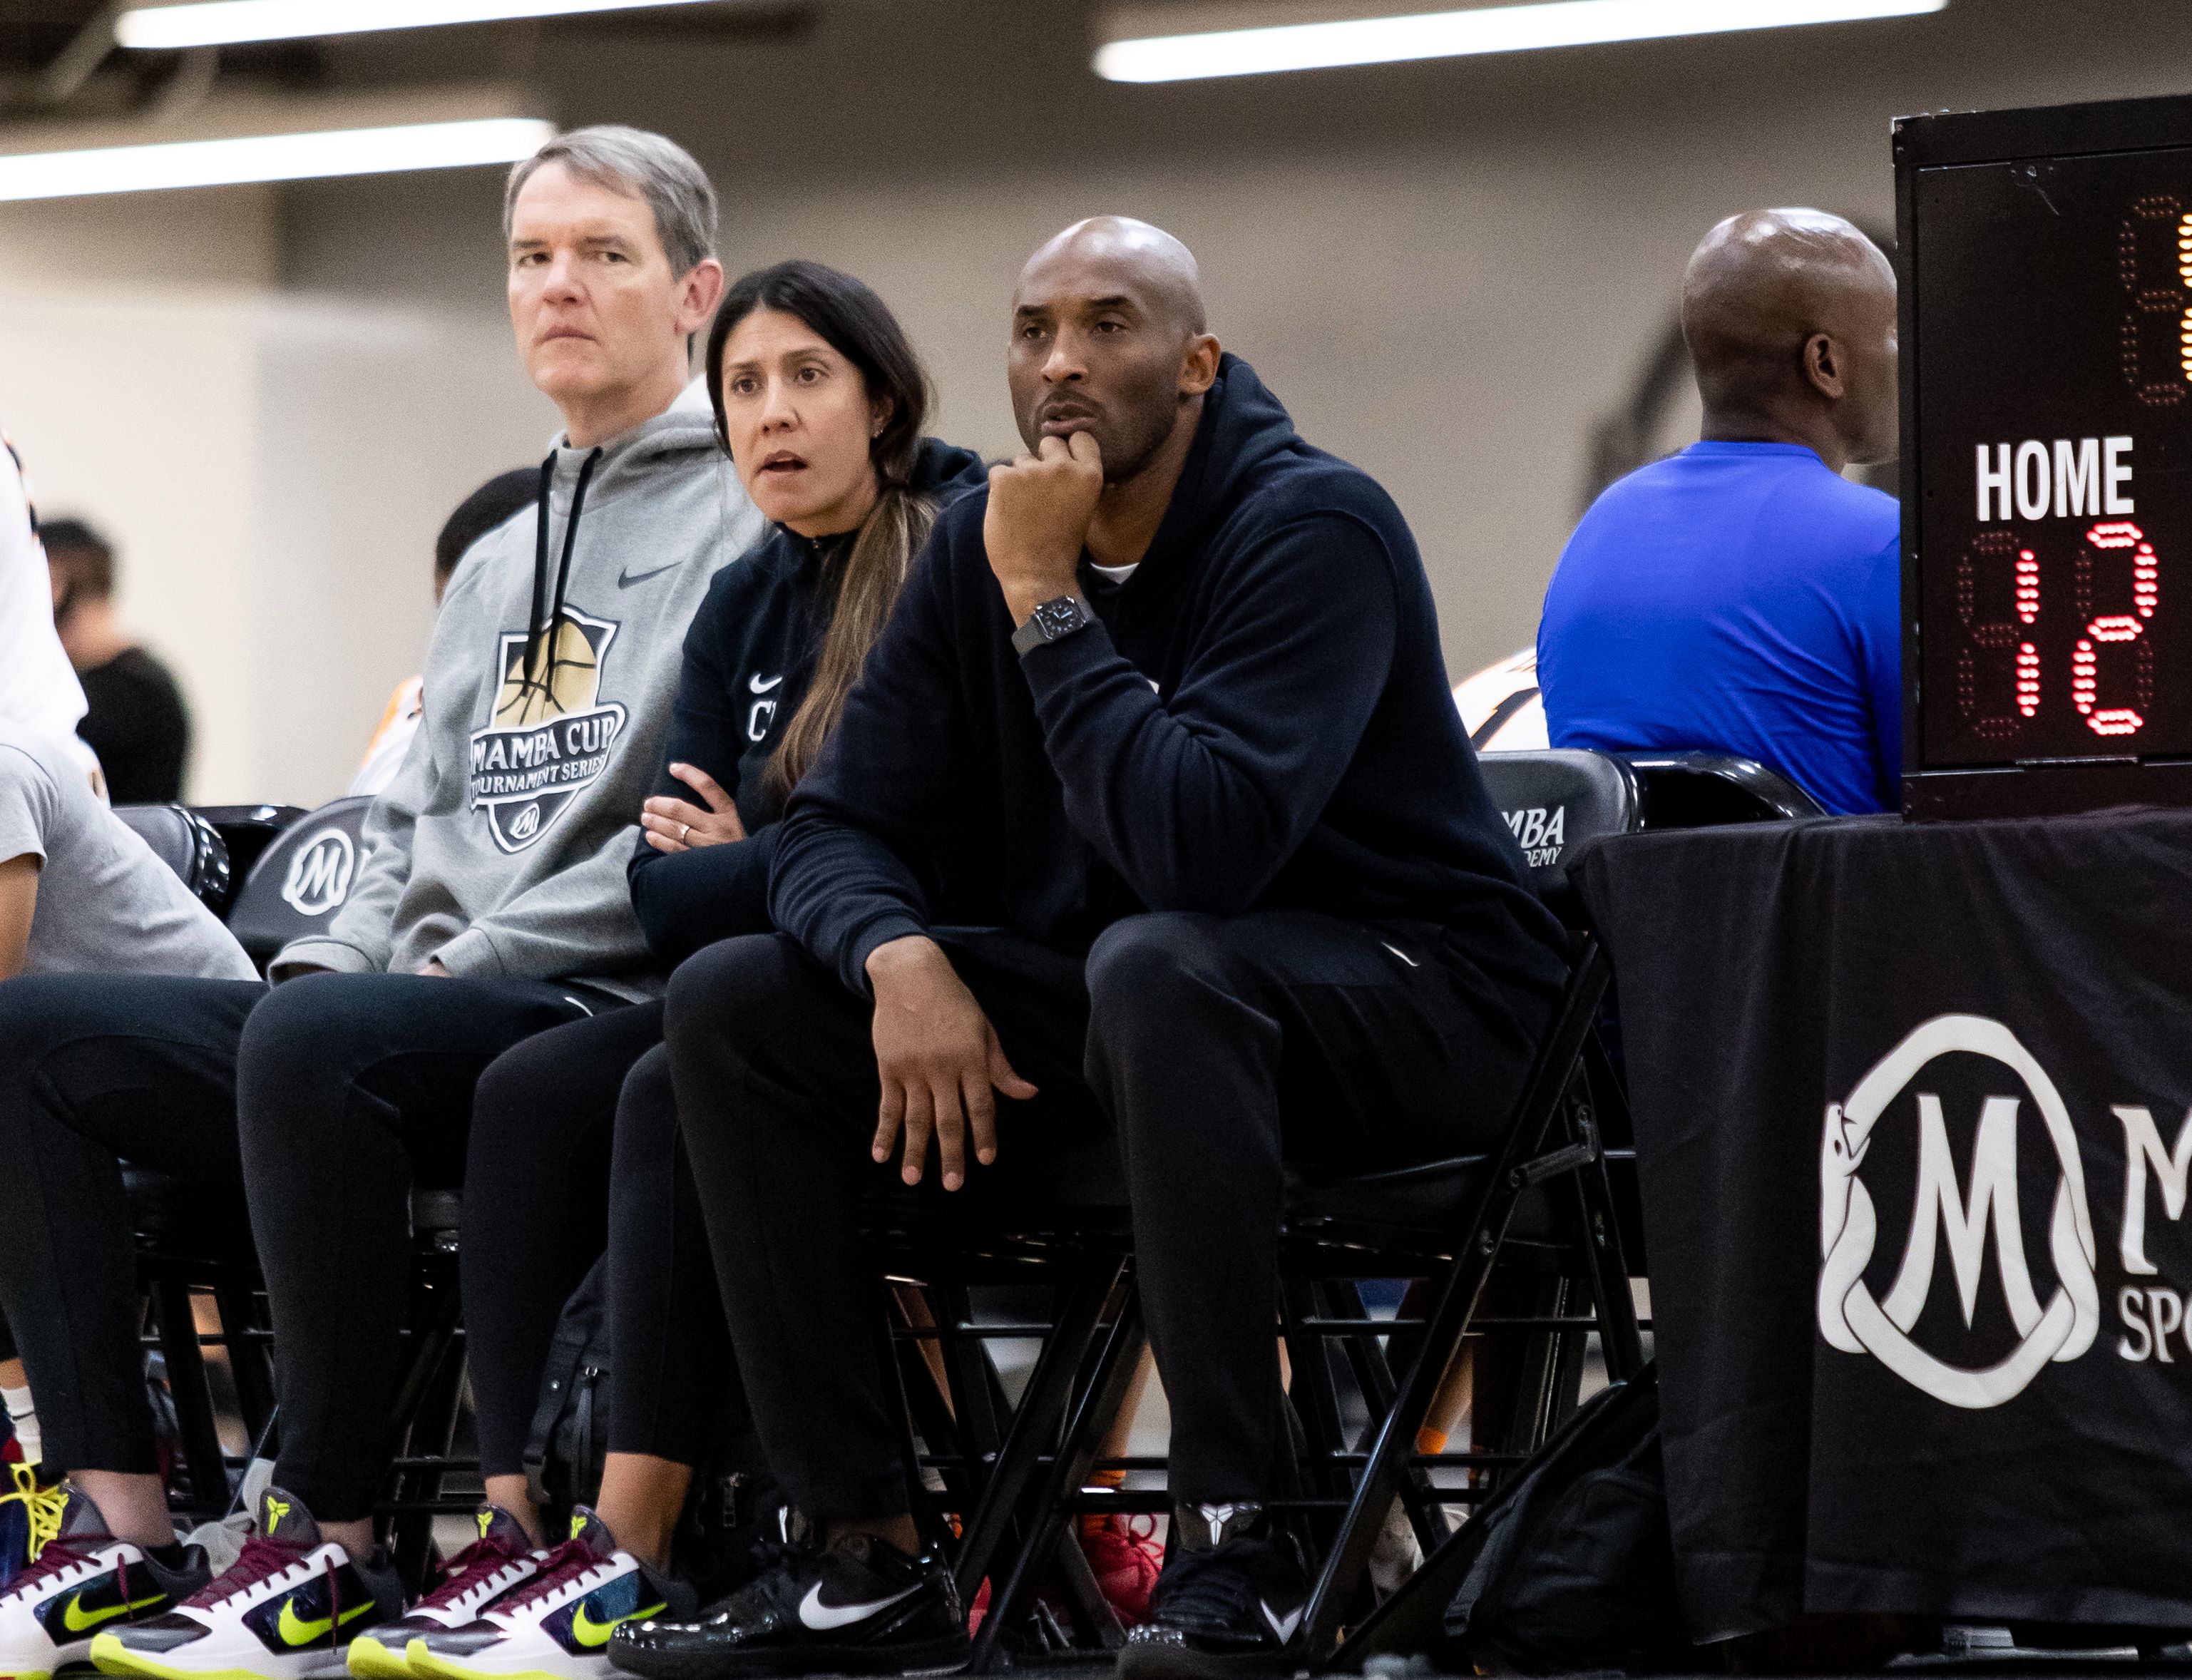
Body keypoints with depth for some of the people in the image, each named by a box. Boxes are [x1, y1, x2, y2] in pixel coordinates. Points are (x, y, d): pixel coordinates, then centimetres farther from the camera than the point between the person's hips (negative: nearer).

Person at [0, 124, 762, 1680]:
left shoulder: (750, 525, -2)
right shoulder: (496, 566, 27)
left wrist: (468, 964, -15)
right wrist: (331, 959, 5)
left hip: (601, 1017, -9)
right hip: (419, 1012, 9)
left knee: (317, 1044, -38)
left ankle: (331, 1551, -29)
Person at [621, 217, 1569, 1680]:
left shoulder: (1315, 531, -18)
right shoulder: (982, 546, 3)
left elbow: (1204, 845, -32)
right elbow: (840, 829, 1)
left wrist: (1047, 605, -25)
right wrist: (900, 958, -22)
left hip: (1404, 1002, -7)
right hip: (1095, 997, 7)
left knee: (1153, 967, -40)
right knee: (732, 1002, -8)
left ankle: (1235, 1547, -36)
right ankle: (865, 1558, -10)